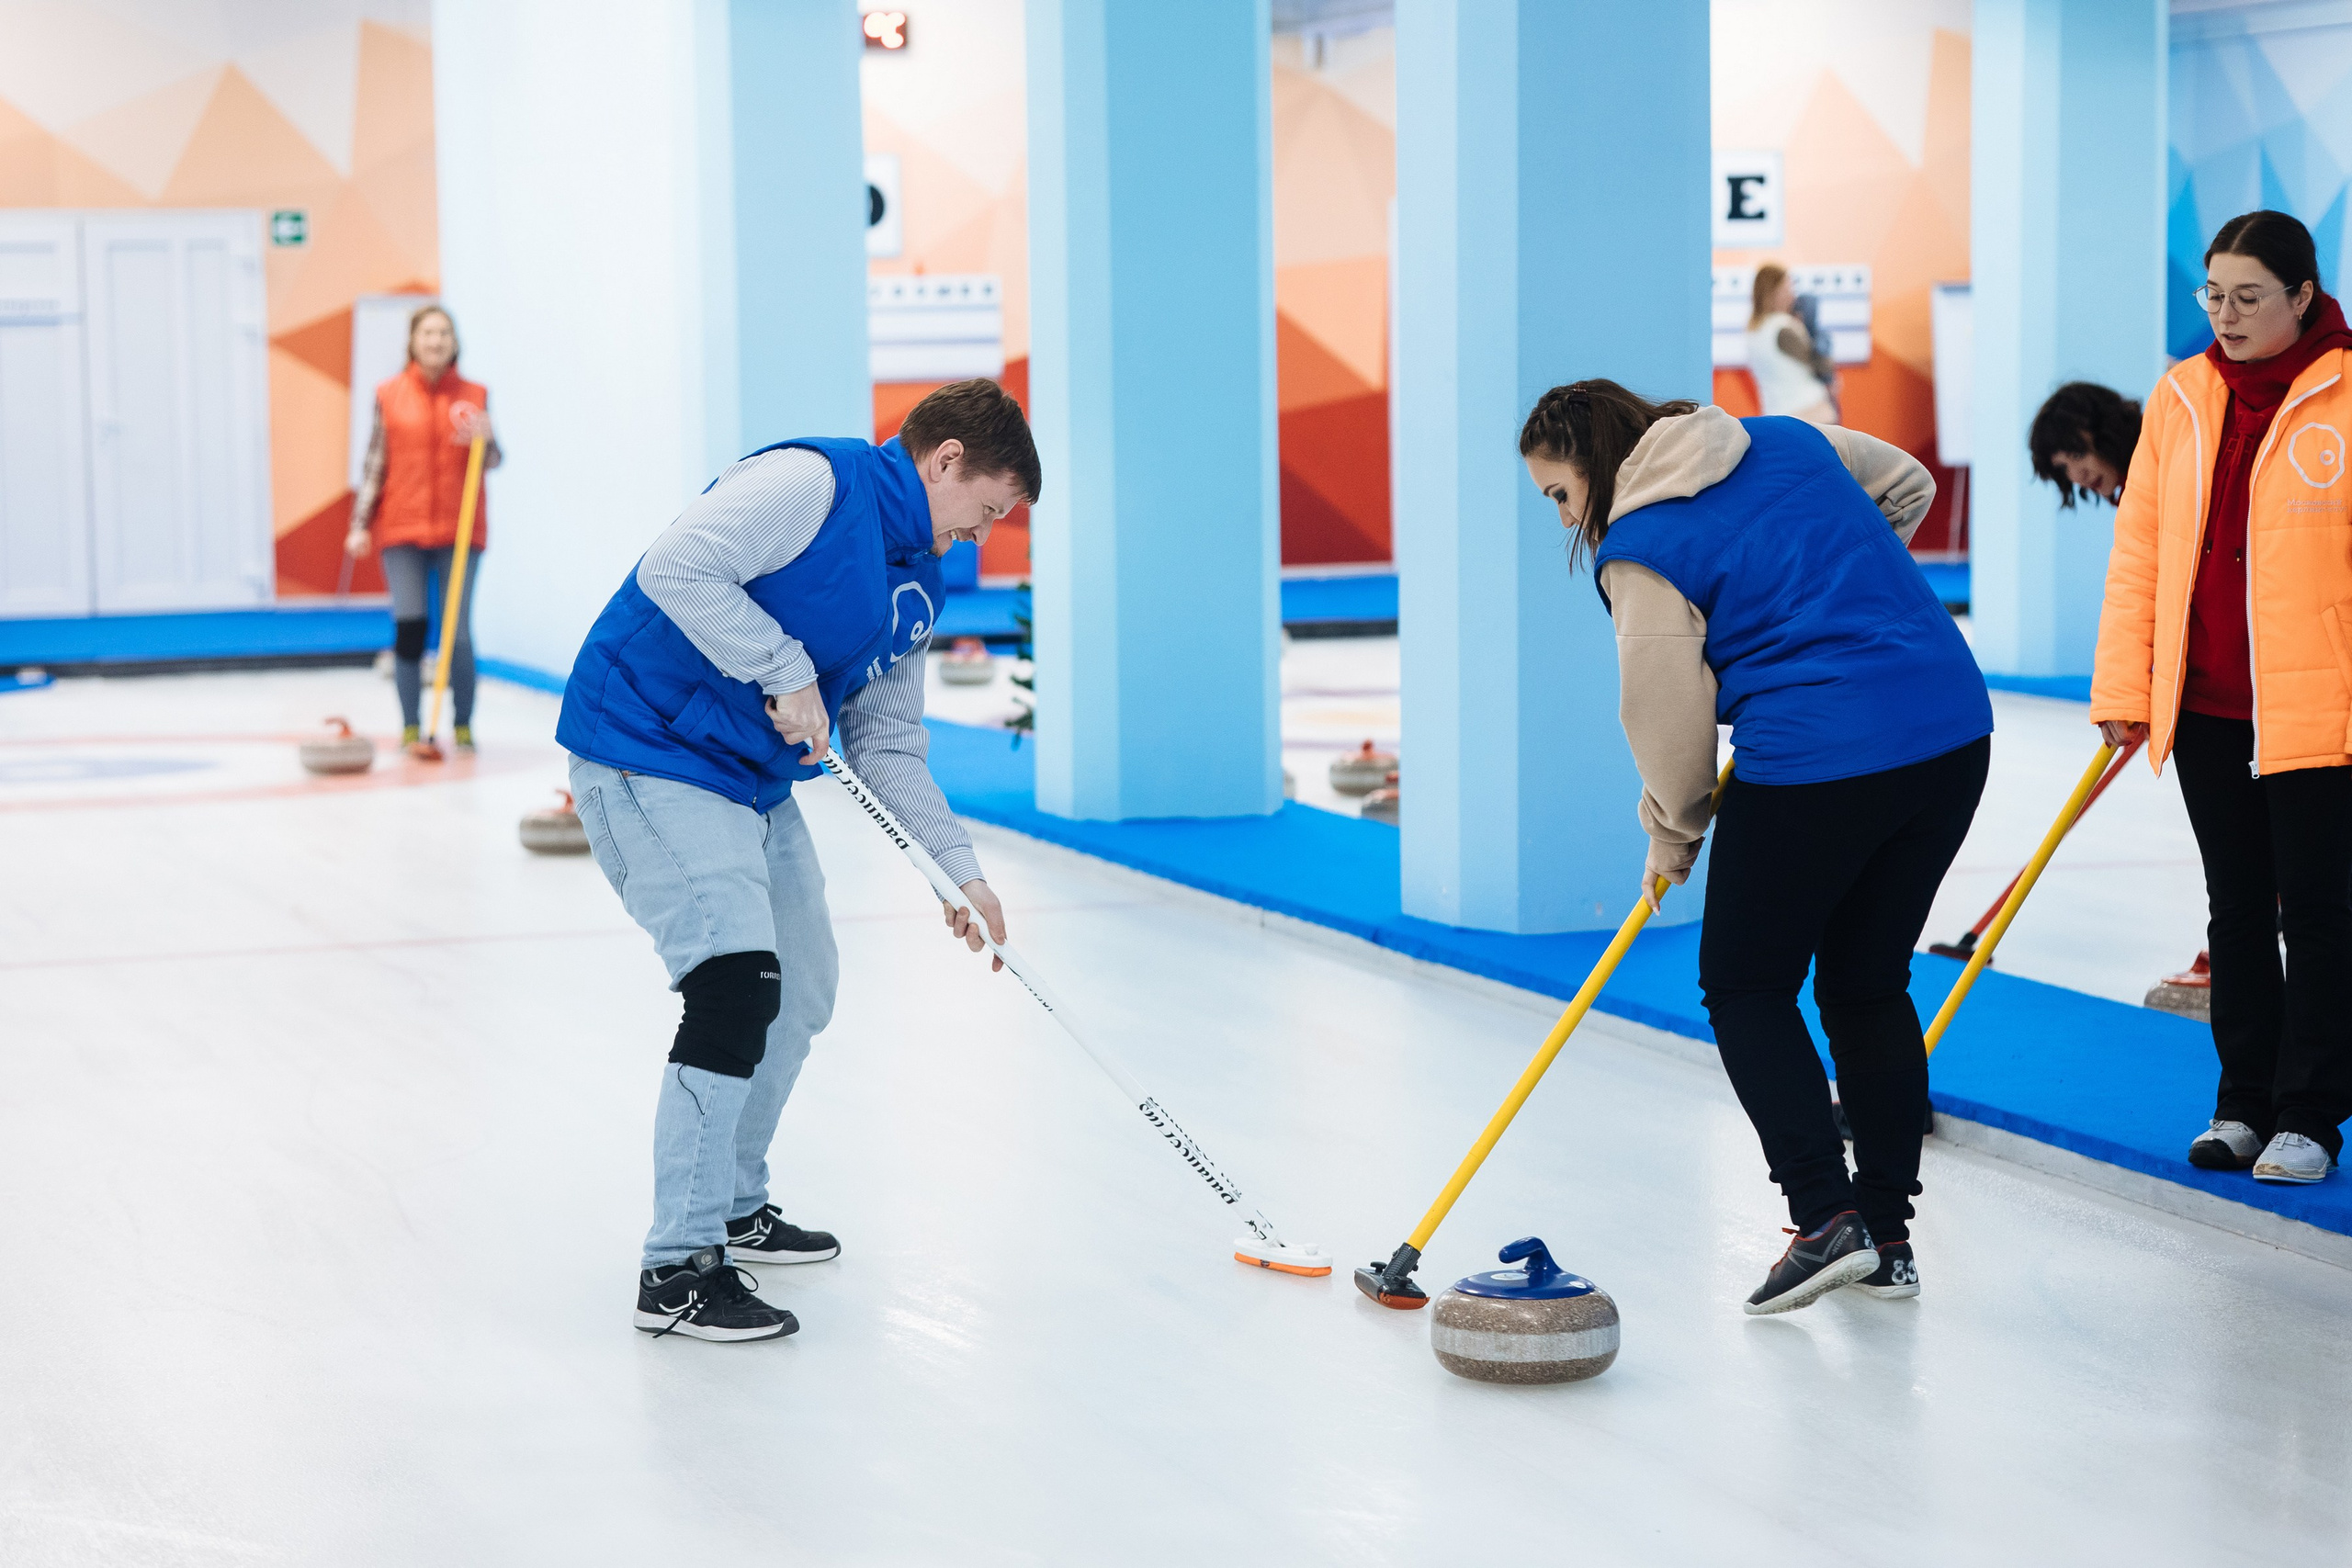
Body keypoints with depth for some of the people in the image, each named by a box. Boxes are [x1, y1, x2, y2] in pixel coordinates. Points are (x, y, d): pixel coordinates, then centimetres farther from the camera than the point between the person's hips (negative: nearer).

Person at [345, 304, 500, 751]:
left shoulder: (474, 395, 6)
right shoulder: (389, 396, 5)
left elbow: (492, 462, 7)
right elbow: (374, 464, 7)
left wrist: (486, 439, -15)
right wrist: (359, 525, 2)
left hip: (458, 530, 0)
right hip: (402, 530, 0)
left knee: (458, 631, -3)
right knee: (408, 626, -6)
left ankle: (463, 725, 10)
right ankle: (411, 727, 5)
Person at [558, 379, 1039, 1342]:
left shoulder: (917, 583, 13)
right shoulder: (818, 484, -16)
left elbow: (887, 743, 18)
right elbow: (677, 566, -27)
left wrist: (960, 868, 11)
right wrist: (787, 672, -23)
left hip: (756, 783, 10)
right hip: (650, 755, -10)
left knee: (802, 989, 19)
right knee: (738, 982, -20)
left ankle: (734, 1207, 38)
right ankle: (678, 1270, -15)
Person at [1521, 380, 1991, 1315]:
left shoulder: (1640, 553, -6)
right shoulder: (1789, 440, 14)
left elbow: (1668, 716, -4)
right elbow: (1907, 485, 29)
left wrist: (1673, 838, 13)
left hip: (1814, 766, -7)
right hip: (1953, 735, 7)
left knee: (1746, 987, 11)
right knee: (1867, 983, 18)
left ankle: (1825, 1216, -3)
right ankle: (1888, 1237, 19)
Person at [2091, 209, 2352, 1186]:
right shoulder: (2180, 399, 6)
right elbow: (2141, 550, 9)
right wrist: (2124, 689, 5)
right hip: (2206, 707, 5)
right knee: (2235, 910, 13)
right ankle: (2243, 1104, 23)